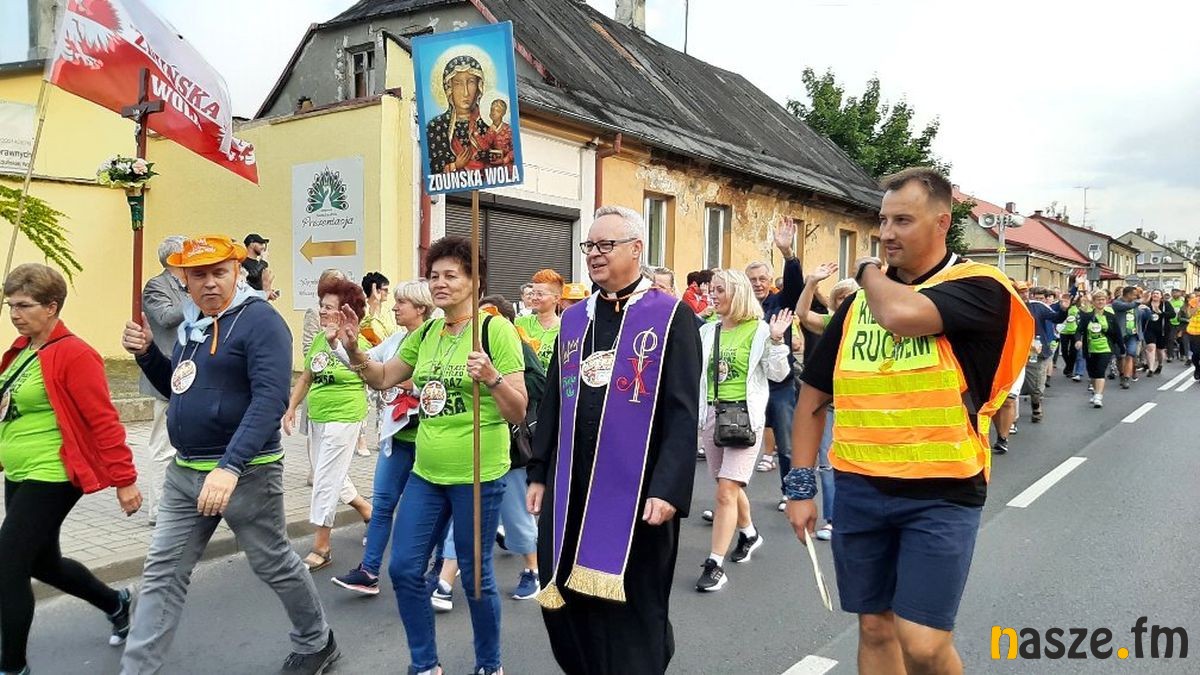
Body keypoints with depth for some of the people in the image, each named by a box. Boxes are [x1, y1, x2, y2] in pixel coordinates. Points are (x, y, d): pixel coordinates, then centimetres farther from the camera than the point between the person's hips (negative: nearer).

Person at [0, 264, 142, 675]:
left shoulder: (72, 355, -17)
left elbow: (103, 421, -18)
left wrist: (124, 481, -17)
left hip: (51, 479, -9)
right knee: (43, 563, 20)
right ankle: (116, 603, 42)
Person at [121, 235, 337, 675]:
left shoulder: (259, 320, -15)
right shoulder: (192, 323, 11)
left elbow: (270, 400, -25)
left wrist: (230, 467, -32)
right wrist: (146, 353, 4)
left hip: (244, 472, -7)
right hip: (184, 472, 7)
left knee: (275, 565, 9)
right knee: (162, 574, 8)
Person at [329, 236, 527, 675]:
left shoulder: (496, 329, -12)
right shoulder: (427, 333, 7)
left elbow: (518, 414, -13)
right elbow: (383, 379, 17)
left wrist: (491, 377, -30)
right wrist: (353, 351, 1)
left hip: (477, 476, -6)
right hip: (426, 473, 7)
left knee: (475, 576, 6)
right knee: (404, 569, 9)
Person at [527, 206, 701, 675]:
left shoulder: (672, 317, -5)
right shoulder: (573, 320, 12)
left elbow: (682, 414, -11)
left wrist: (668, 489, -18)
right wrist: (538, 474, 13)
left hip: (635, 491, -5)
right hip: (570, 488, 5)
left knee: (629, 613, 7)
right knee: (564, 604, 12)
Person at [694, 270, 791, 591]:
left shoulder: (759, 330, -4)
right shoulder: (707, 331, 8)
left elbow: (778, 374, -3)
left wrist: (776, 340, -15)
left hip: (744, 414, -5)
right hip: (712, 412, 6)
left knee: (726, 491, -10)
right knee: (728, 487, 18)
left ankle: (715, 565, -5)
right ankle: (749, 533, 44)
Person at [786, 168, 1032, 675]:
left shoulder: (978, 288, -8)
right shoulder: (860, 300, 9)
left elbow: (902, 313, -29)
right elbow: (814, 393, 12)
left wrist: (869, 271, -7)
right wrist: (801, 483, 6)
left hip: (940, 494, -5)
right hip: (858, 489, 5)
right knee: (874, 629, 13)